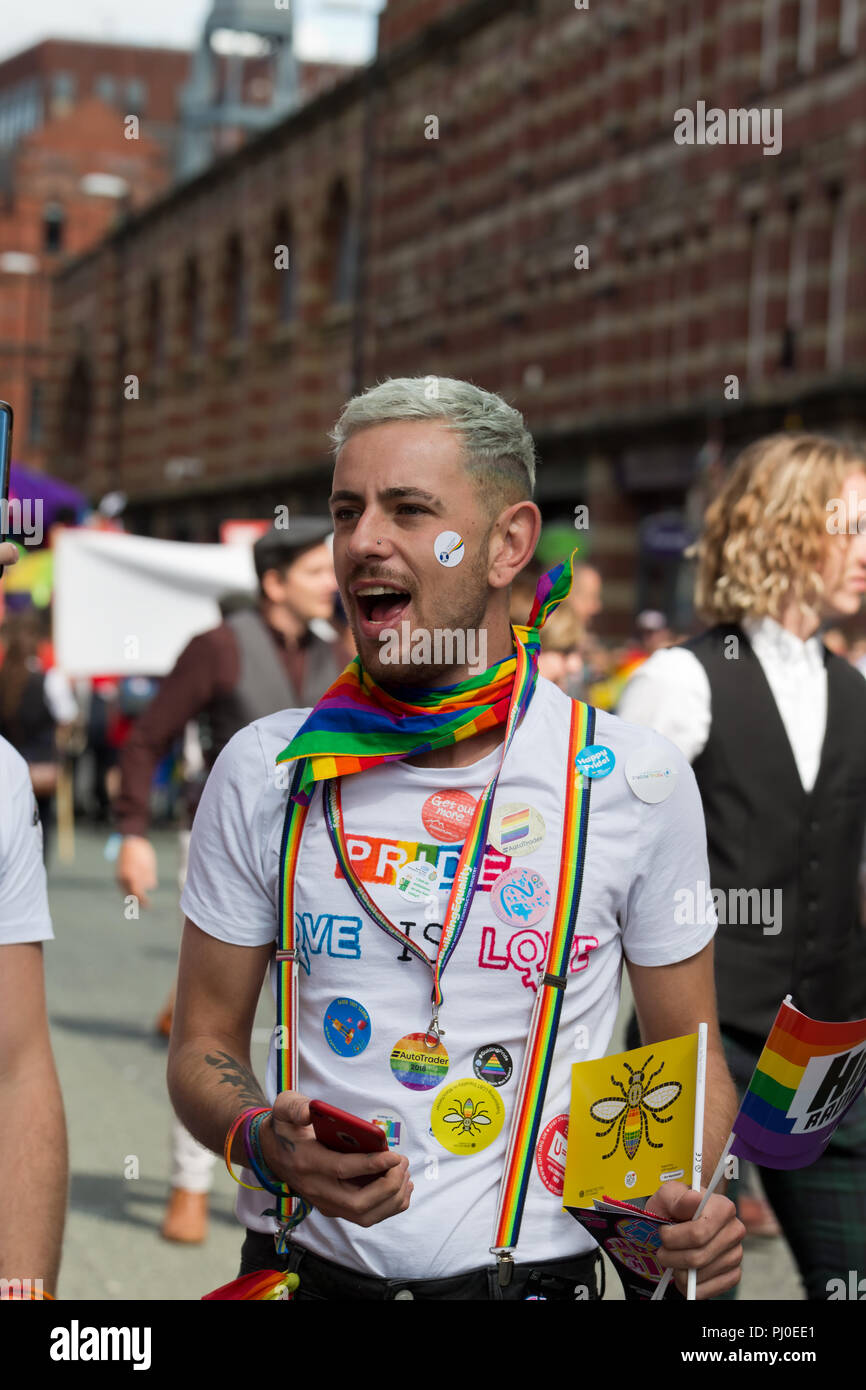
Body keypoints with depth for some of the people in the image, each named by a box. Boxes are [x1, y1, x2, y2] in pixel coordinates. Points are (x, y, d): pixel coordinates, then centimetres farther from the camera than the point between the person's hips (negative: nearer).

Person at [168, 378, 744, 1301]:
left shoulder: (637, 779, -4)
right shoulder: (263, 771, -1)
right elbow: (205, 1044, 5)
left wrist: (686, 1207, -14)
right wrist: (266, 1143, -16)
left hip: (531, 1267, 0)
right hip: (307, 1262, 0)